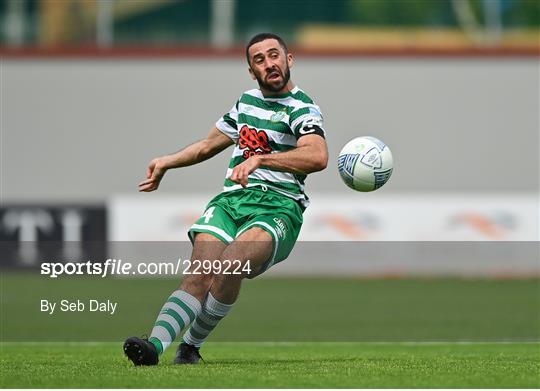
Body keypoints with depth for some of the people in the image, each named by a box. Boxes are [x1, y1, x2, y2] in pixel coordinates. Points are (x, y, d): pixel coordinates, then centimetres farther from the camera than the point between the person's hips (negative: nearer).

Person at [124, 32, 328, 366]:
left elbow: (318, 157, -23)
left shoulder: (302, 110, -1)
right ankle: (155, 345, -37)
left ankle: (191, 345, -17)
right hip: (232, 199, 5)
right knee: (200, 275, -21)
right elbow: (210, 144, 40)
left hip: (278, 206, -5)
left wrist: (261, 159, -31)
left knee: (231, 265, -32)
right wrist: (167, 162, 44)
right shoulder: (247, 101, 22)